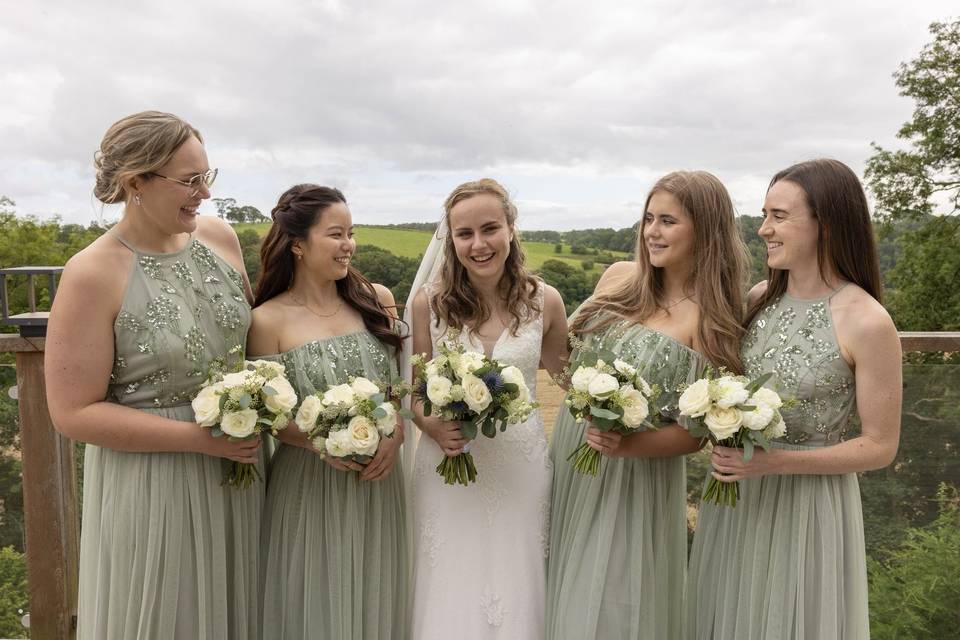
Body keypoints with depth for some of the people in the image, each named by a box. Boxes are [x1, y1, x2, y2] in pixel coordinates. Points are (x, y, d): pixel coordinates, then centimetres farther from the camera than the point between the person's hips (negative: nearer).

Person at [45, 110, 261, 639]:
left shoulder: (220, 237, -1)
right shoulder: (92, 275, -17)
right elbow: (74, 413, -16)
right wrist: (201, 438, -19)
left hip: (236, 469, 5)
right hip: (152, 486, -5)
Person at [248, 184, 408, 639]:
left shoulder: (377, 299, 0)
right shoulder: (268, 320, -10)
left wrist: (395, 436, -9)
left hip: (379, 481, 3)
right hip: (309, 485, -3)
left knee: (376, 601, 17)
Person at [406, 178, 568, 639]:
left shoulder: (544, 301, -4)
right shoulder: (429, 301, -6)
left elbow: (567, 373, 10)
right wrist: (430, 424, -16)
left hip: (521, 465, 1)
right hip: (447, 465, 0)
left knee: (517, 596, 11)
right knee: (450, 597, 11)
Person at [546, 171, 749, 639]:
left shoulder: (714, 320, -13)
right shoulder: (619, 278, 0)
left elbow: (698, 431, -12)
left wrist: (627, 444, -25)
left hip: (636, 473, -5)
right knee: (563, 593, 19)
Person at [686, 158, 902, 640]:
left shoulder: (867, 322, -17)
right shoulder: (760, 297, -1)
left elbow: (880, 448, -12)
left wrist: (775, 462, -21)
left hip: (809, 501, -5)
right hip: (735, 494, 5)